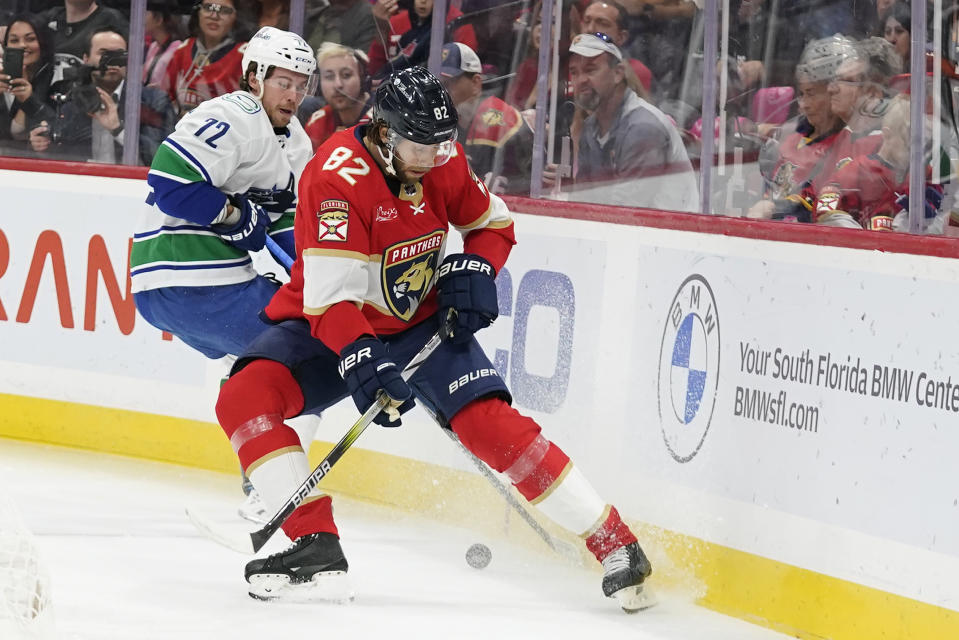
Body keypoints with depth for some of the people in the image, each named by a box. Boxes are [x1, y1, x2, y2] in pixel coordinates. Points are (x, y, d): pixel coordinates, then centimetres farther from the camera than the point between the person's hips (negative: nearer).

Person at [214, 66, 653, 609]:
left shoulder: (444, 160, -10)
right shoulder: (338, 178, -28)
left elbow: (493, 223, 10)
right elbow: (330, 297, -32)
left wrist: (474, 271, -10)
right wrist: (363, 366, -45)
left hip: (420, 323, 2)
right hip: (327, 325, -2)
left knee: (492, 423, -17)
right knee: (245, 395, -27)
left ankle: (615, 544, -14)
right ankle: (315, 549, -29)